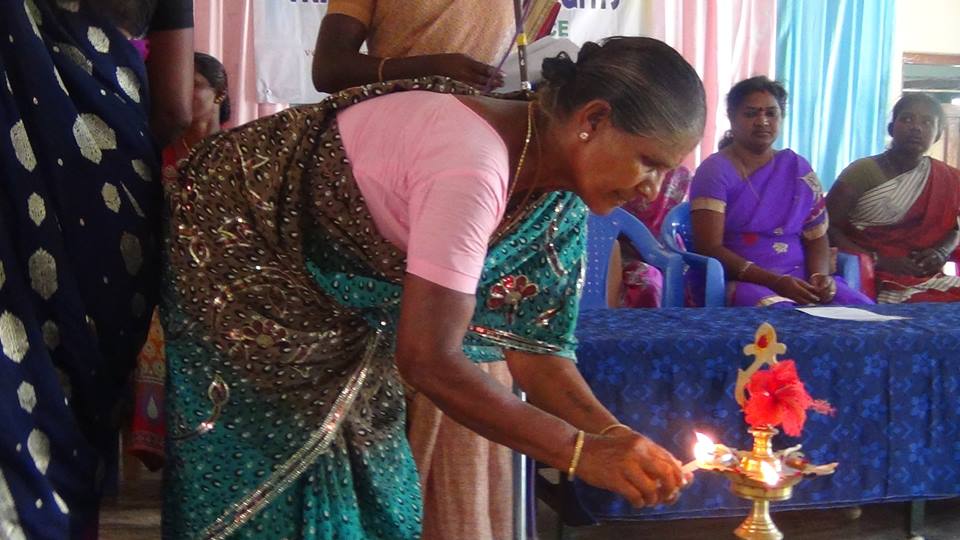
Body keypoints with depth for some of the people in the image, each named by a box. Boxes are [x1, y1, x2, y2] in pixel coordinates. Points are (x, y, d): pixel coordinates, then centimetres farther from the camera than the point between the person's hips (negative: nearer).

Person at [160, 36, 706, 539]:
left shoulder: (558, 195, -9)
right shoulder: (473, 166, -36)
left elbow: (529, 339, -6)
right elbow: (426, 357, -38)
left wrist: (617, 434, -20)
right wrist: (581, 450, -33)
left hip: (328, 288, 8)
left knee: (360, 457, 9)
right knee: (274, 460, -3)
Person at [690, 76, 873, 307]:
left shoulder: (798, 169, 13)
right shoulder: (715, 170, -3)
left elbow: (816, 237, 14)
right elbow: (709, 248, -11)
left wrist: (820, 276, -9)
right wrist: (776, 282, -19)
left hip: (801, 280, 5)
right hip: (743, 282, -5)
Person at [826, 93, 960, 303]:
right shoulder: (862, 171, -5)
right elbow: (827, 227, -9)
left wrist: (941, 252, -2)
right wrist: (879, 261, -18)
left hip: (925, 276, 5)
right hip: (872, 277, -5)